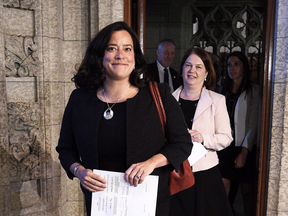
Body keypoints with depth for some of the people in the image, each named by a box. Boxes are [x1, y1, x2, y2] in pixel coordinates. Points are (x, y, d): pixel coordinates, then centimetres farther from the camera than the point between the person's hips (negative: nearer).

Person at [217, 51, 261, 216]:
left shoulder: (253, 91, -3)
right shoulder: (224, 90, 11)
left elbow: (253, 124, -8)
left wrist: (244, 152, -13)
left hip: (244, 148, -3)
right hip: (225, 146, 4)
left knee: (247, 190, 6)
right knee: (225, 187, 4)